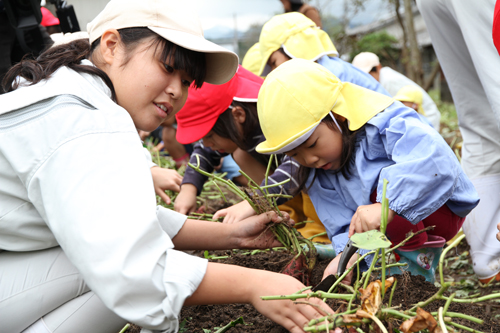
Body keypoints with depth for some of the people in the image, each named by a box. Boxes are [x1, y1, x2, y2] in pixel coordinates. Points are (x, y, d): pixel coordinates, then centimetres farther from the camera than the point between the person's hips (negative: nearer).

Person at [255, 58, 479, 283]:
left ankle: (415, 256, -18)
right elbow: (343, 224, -11)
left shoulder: (385, 122, -28)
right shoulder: (316, 176, -5)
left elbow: (435, 159, -46)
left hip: (440, 213, -8)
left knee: (386, 184, -33)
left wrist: (388, 206, -55)